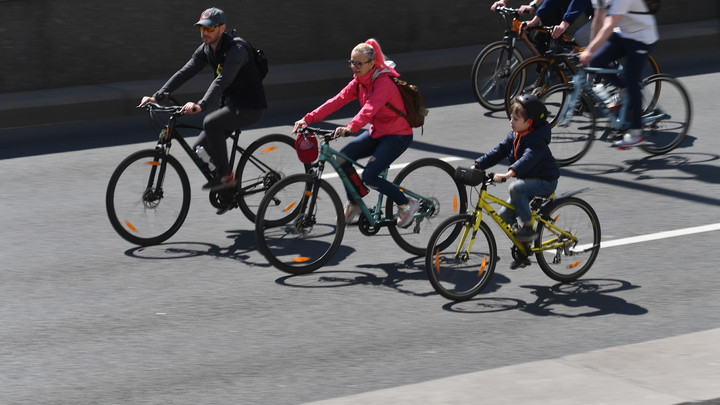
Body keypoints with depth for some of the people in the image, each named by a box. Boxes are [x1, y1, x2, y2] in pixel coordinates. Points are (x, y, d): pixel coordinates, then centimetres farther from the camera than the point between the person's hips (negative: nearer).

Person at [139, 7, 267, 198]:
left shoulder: (236, 49, -24)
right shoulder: (205, 50, 2)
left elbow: (223, 80, -38)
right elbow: (184, 73, -3)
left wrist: (201, 105, -51)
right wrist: (157, 96, -14)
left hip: (250, 107, -9)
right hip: (231, 104, 9)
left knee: (211, 123, -31)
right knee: (200, 148, 2)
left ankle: (226, 175, -18)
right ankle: (228, 190, 16)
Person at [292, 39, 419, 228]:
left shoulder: (383, 83, -25)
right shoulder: (360, 81, 0)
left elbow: (370, 108, -42)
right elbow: (337, 101, -7)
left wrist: (350, 127, -59)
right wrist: (308, 119, -17)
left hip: (397, 135, -8)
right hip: (377, 131, 8)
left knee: (369, 176, -20)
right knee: (343, 158, -10)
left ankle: (406, 204, 1)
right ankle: (353, 203, 9)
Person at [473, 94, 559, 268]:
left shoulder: (536, 140, -23)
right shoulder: (514, 136, 4)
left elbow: (528, 159, -40)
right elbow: (499, 151, 1)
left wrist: (508, 174, -55)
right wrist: (478, 166, -11)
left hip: (545, 182, -9)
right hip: (528, 181, 9)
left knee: (515, 188, -34)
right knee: (505, 214, 2)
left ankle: (528, 228, -21)